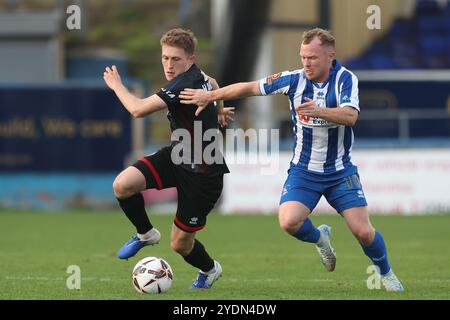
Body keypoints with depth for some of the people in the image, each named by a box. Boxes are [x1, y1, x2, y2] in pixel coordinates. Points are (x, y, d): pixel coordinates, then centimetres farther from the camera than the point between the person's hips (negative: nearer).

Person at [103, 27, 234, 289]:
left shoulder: (186, 84, -27)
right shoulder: (198, 76, 2)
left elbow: (138, 109, -31)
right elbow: (212, 84, 28)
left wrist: (117, 85, -14)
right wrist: (219, 109, 42)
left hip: (203, 173, -8)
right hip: (178, 155, 8)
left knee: (180, 244, 3)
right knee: (123, 185, -16)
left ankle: (210, 269, 38)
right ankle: (146, 233, 12)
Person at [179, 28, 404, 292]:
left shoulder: (345, 79, -14)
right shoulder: (294, 80, -7)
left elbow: (351, 116, -30)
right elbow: (250, 88, -1)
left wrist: (318, 111, -46)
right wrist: (209, 96, -2)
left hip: (340, 172, -2)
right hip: (304, 171, 2)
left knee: (364, 232, -9)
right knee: (289, 222, -22)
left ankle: (386, 273, 23)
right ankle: (319, 238, 13)